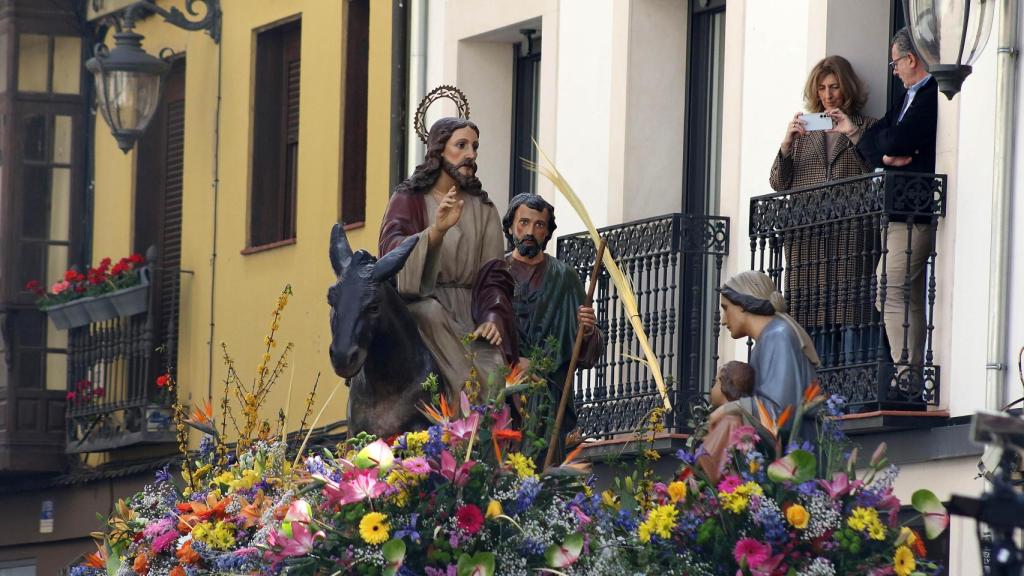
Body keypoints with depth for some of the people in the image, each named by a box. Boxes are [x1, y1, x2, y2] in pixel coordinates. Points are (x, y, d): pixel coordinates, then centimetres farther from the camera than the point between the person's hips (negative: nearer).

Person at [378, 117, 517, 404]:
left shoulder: (483, 209, 17)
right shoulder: (408, 200, 9)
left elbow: (494, 273, 9)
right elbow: (392, 249, -11)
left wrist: (493, 317, -12)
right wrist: (436, 231, -30)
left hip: (470, 311, 2)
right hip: (418, 303, -2)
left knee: (493, 370, -29)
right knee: (432, 314, -38)